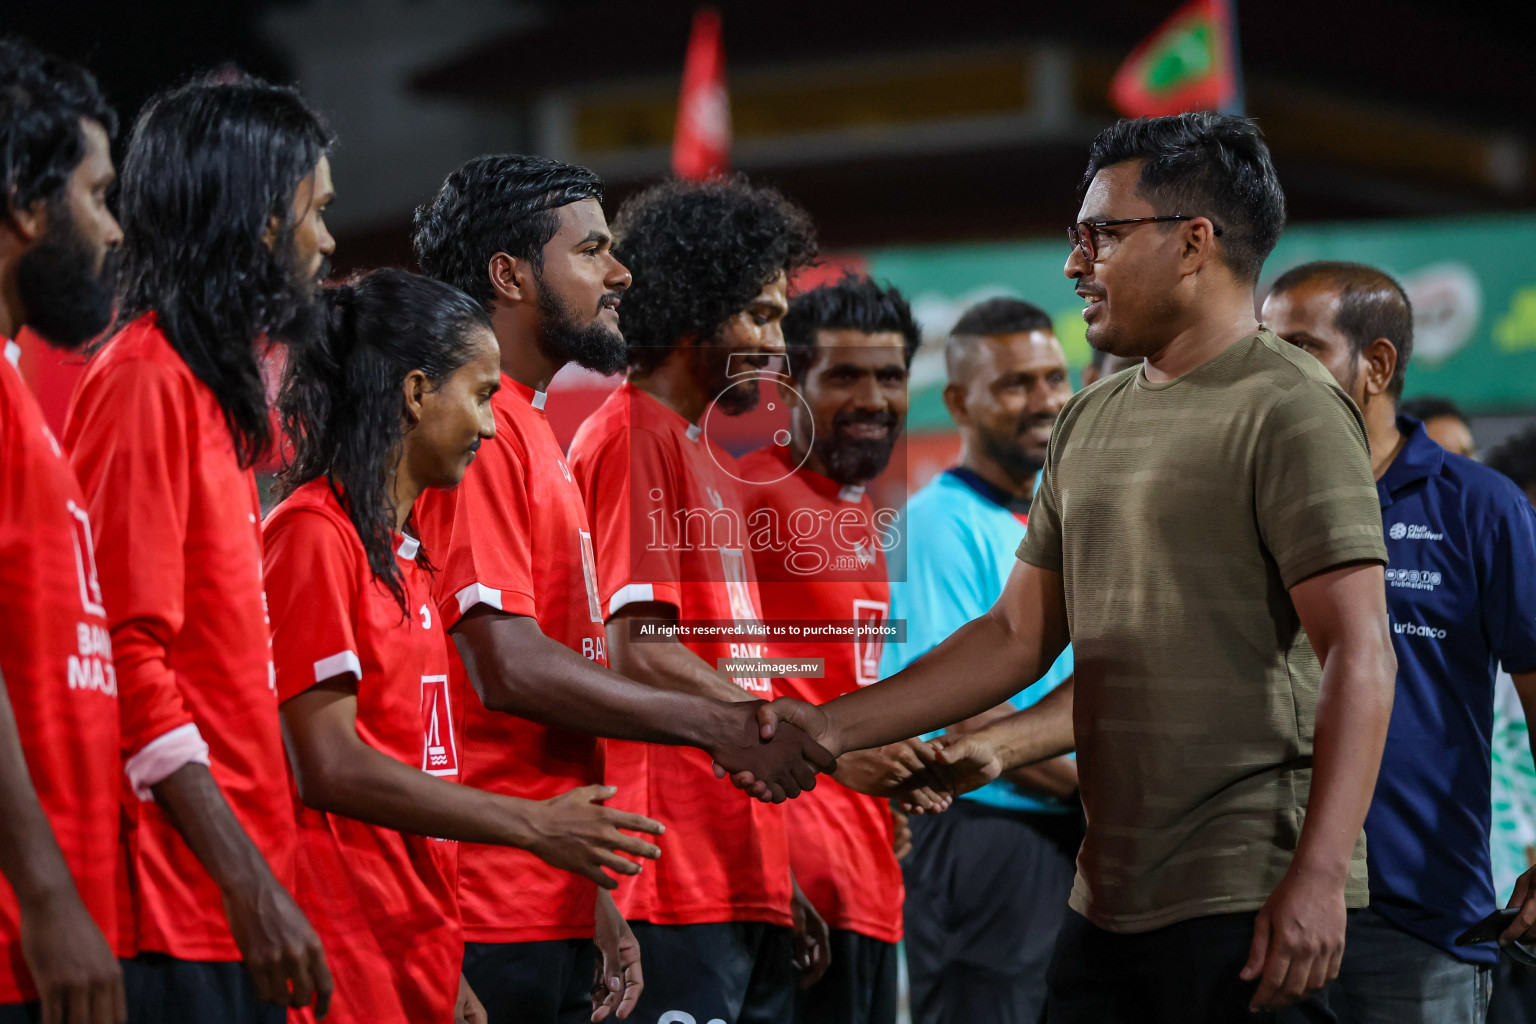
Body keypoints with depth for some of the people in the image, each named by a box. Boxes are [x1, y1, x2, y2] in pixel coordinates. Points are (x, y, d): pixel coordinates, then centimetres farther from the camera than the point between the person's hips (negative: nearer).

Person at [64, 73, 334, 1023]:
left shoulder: (210, 386, 18)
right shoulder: (142, 381, -11)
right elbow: (134, 660, -18)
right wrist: (249, 884, -20)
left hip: (238, 897, 9)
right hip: (184, 908, -9)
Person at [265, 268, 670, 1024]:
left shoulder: (401, 549, 16)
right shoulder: (314, 532, -10)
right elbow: (329, 766, -16)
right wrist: (534, 827, -12)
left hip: (416, 943, 8)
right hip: (344, 951, -8)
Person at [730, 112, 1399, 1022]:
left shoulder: (1289, 410, -8)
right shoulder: (1091, 423, 17)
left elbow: (1359, 656, -15)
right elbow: (1018, 635, 19)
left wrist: (1318, 879, -22)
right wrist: (832, 728, 10)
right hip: (1110, 901, 7)